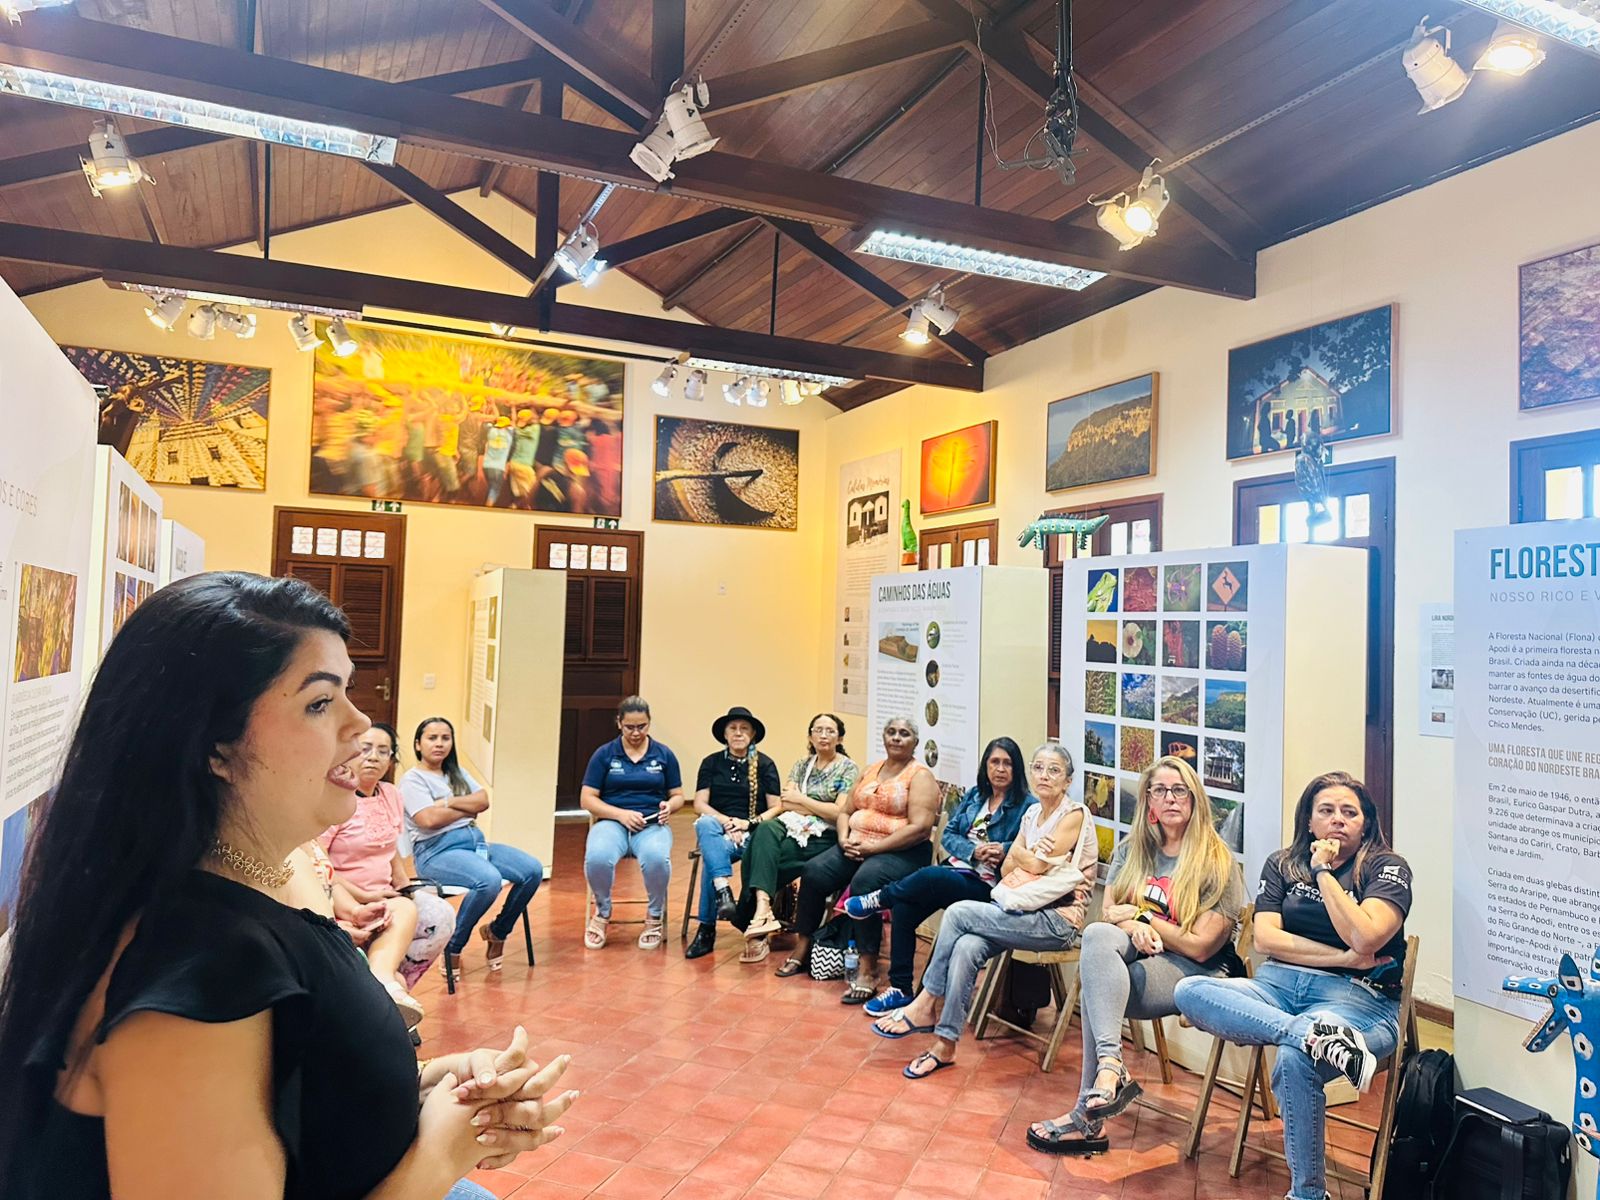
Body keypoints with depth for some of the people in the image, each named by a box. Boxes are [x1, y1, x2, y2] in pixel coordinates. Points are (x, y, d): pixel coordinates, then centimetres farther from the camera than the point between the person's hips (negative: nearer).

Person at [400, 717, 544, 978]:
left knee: (533, 869, -13)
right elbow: (429, 819, -14)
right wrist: (469, 808, 0)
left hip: (475, 840, 7)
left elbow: (483, 801, 6)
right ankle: (453, 947, -14)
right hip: (437, 850, -7)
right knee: (489, 880, -35)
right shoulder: (412, 779, 1)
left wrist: (448, 802, -8)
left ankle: (497, 931, 7)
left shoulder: (458, 773, 22)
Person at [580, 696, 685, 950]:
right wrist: (621, 814, -12)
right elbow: (588, 799, 3)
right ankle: (602, 912, -2)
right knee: (597, 857, -37)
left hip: (652, 824, 0)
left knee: (657, 858, -38)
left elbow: (678, 796, 15)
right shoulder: (604, 754, 6)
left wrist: (669, 806, -10)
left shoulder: (664, 755, 9)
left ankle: (655, 916, -6)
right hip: (612, 822, 0)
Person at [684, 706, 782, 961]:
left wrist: (749, 823, -12)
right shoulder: (711, 763, 12)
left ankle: (706, 930, -23)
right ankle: (723, 890, -50)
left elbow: (775, 808, 5)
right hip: (717, 828, 2)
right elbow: (699, 804, 4)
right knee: (704, 824, -36)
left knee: (711, 855, -33)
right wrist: (726, 821, -12)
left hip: (751, 834, -1)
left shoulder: (765, 765, 10)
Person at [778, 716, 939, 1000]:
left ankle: (868, 970, -28)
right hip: (856, 847, 6)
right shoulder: (870, 771, 19)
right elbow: (844, 811, 19)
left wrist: (873, 848, -18)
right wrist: (845, 839, -3)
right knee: (814, 871, -17)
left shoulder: (920, 777, -2)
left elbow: (919, 828, -15)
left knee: (865, 881, -35)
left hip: (902, 852, -6)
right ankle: (802, 949, -4)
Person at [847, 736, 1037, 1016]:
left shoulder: (1027, 806, -2)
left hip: (985, 885, -6)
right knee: (903, 907, -18)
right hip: (956, 869, 6)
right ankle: (900, 990, -6)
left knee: (929, 877, -32)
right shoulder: (973, 796, 16)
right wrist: (974, 851, -9)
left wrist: (1005, 852, -25)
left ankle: (879, 898, -2)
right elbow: (947, 835, 10)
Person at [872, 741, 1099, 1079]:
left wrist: (1021, 854, 7)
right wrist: (1034, 853, -11)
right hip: (1028, 912, 6)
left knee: (959, 912, -20)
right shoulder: (1032, 815, 15)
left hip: (1058, 920, -6)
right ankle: (945, 1045, -18)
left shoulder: (1074, 815, -8)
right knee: (966, 946, -24)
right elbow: (1007, 870, 8)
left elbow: (1037, 866, -14)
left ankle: (926, 1006, -7)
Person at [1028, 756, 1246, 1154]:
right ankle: (1110, 1063, -42)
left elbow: (1200, 946, -10)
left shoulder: (1218, 864, -5)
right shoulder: (1132, 850, 13)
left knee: (1097, 967, -33)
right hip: (1138, 961, 5)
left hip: (1199, 975, -5)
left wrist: (1140, 916, -7)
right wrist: (1135, 928, -16)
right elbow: (1108, 914, 6)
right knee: (1098, 936, -31)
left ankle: (1089, 1115, -32)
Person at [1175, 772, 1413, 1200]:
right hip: (1280, 985, 4)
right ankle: (1313, 1033, -38)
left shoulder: (1388, 867, 5)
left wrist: (1323, 871, -6)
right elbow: (1265, 938, 2)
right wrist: (1345, 958, -7)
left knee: (1293, 1058, -37)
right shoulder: (1282, 864, 15)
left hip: (1356, 997, -4)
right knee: (1190, 991, -25)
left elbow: (1363, 939, -13)